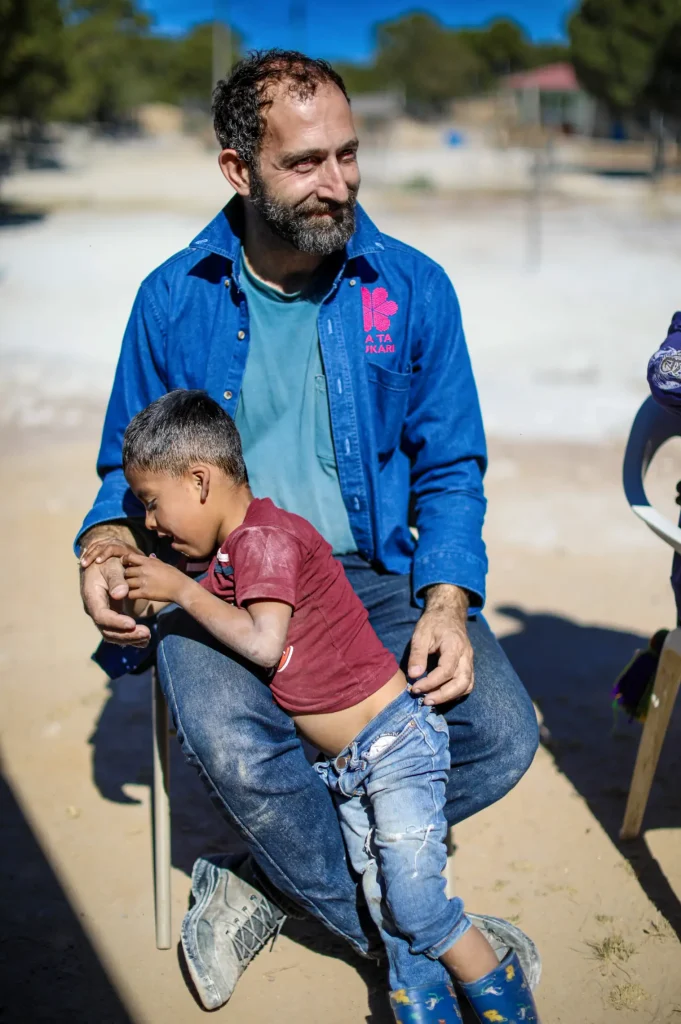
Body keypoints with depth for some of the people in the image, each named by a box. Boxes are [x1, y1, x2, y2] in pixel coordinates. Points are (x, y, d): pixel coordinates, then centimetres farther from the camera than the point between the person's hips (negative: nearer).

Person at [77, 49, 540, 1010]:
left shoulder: (413, 287, 0)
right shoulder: (175, 299, 0)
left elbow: (450, 469, 4)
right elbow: (130, 464, 11)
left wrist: (447, 600, -14)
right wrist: (109, 544, -12)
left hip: (374, 570, 2)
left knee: (502, 733, -20)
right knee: (233, 749, -31)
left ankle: (275, 880, 0)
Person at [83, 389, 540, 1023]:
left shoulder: (263, 535, -19)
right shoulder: (230, 554, 10)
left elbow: (263, 644, -29)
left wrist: (183, 590, -17)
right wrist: (138, 571, 13)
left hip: (396, 740, -10)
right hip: (344, 768, 10)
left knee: (415, 906, -9)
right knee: (388, 913, 9)